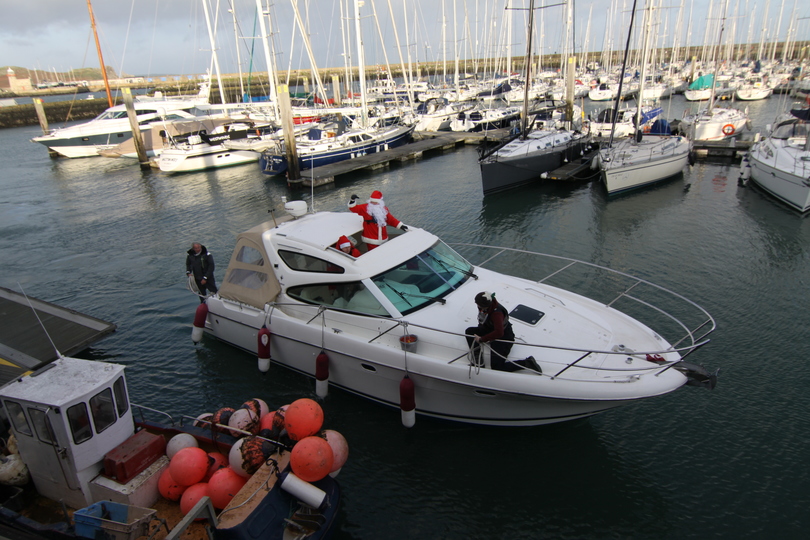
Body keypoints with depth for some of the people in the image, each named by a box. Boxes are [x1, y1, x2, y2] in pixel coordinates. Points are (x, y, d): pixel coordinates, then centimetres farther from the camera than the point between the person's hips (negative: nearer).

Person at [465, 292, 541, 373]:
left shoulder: (496, 313, -36)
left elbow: (499, 333, -43)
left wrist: (481, 339, -35)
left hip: (504, 338, -9)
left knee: (497, 367, -16)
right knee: (469, 331, 0)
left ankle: (527, 363, -9)